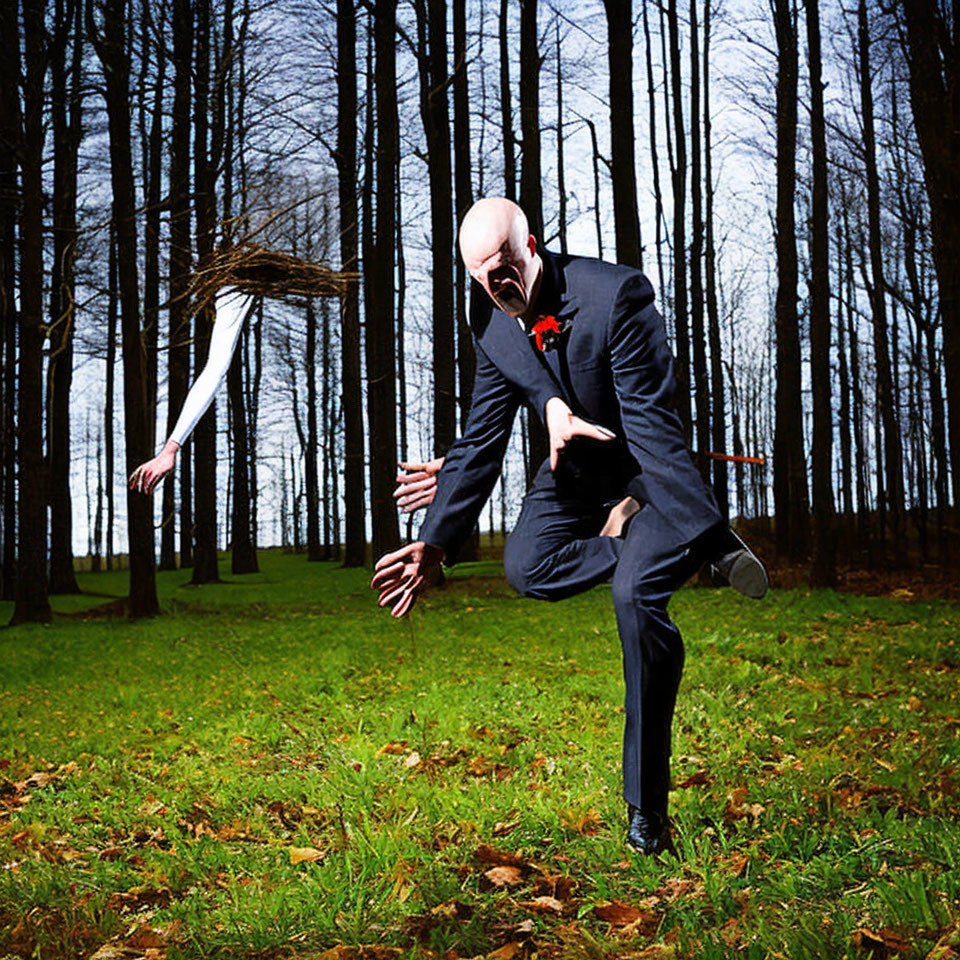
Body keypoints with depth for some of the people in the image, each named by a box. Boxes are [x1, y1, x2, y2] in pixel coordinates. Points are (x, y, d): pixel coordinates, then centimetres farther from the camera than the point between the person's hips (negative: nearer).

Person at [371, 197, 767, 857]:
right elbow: (479, 442, -2)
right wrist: (436, 543, -8)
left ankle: (646, 803, -15)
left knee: (636, 594, -28)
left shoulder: (616, 294, -29)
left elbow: (652, 424, -32)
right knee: (527, 566, -21)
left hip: (652, 468, -6)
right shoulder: (492, 323, -9)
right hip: (577, 465, 6)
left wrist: (702, 529, -36)